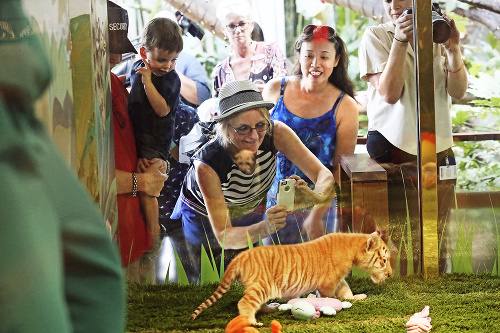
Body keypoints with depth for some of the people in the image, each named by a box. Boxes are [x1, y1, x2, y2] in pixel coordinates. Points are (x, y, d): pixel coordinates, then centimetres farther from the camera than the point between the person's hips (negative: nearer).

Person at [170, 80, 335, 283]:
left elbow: (323, 174, -29)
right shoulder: (207, 164, -40)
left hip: (250, 216, 3)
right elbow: (223, 237, -38)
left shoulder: (275, 133, -31)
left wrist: (315, 196, -54)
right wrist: (265, 228, -58)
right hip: (202, 220, -3)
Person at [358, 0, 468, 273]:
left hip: (438, 148, 3)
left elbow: (458, 91, 3)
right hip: (394, 151, -3)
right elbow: (389, 93, -10)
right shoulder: (375, 36, 1)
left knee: (437, 235, -1)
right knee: (396, 234, -8)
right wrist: (400, 41, -17)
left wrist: (452, 49, -12)